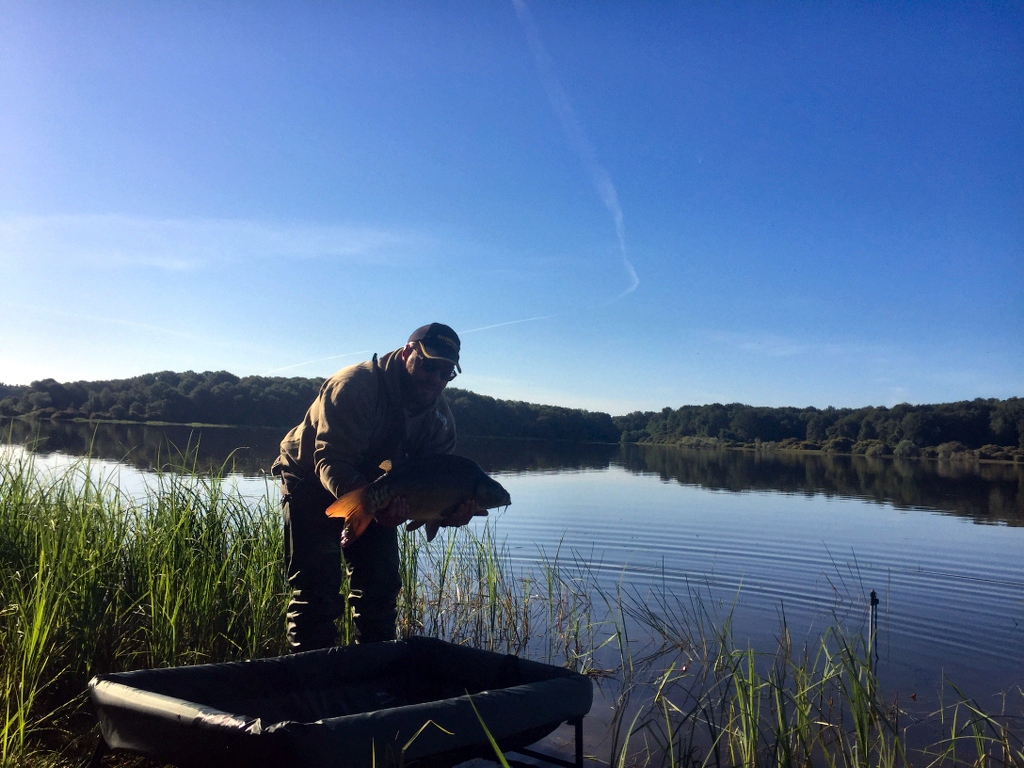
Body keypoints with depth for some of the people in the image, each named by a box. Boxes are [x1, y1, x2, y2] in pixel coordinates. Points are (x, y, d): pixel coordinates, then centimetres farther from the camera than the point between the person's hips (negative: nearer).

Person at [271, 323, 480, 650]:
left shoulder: (440, 415, -12)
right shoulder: (355, 386, -32)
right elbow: (330, 462, -38)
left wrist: (453, 508, -37)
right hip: (311, 485, -6)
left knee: (382, 587, 5)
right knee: (317, 590, -12)